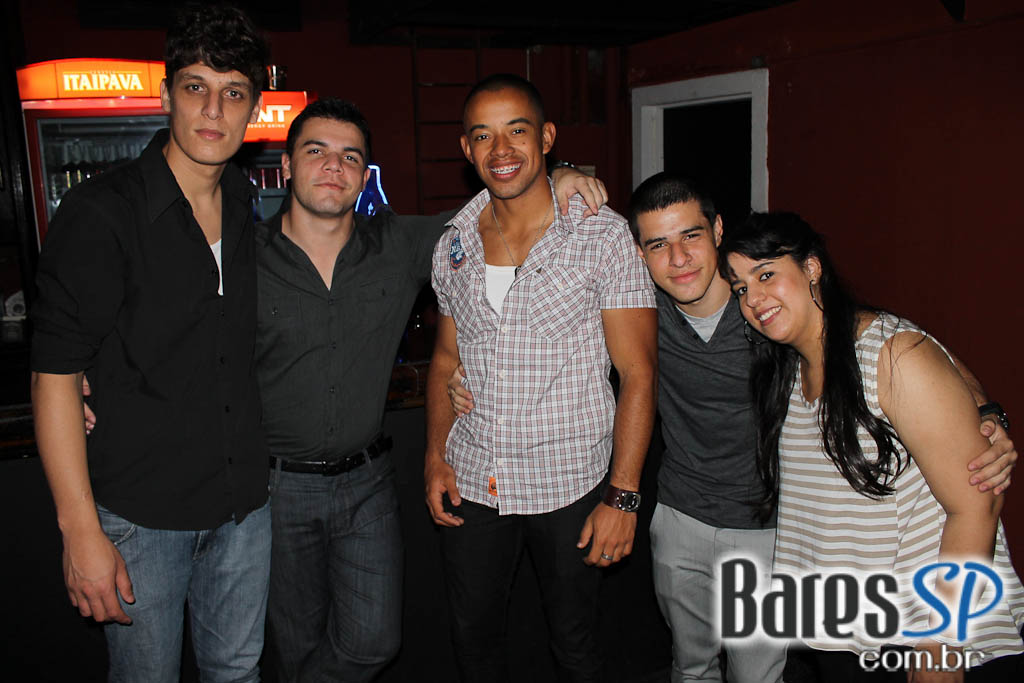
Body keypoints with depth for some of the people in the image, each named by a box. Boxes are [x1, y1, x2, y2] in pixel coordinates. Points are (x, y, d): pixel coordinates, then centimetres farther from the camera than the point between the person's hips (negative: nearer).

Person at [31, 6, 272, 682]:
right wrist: (81, 530, -16)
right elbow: (54, 377, -15)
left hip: (244, 504, 5)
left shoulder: (253, 209, 4)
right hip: (139, 512, -4)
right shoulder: (101, 212, -14)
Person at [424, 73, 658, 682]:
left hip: (570, 485, -3)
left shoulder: (603, 235, -10)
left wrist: (623, 496, -15)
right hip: (470, 482, 4)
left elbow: (637, 372, -11)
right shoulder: (453, 243, 4)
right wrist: (435, 457, 3)